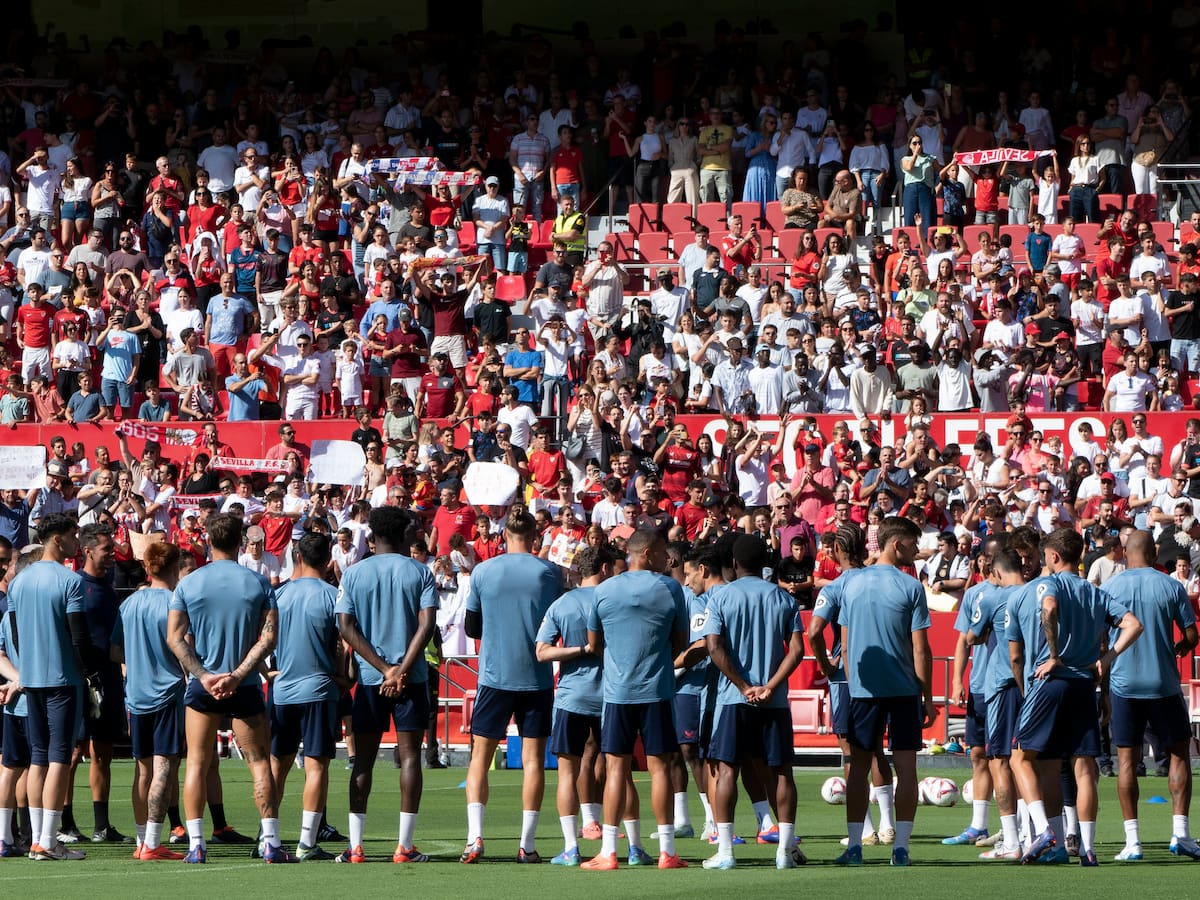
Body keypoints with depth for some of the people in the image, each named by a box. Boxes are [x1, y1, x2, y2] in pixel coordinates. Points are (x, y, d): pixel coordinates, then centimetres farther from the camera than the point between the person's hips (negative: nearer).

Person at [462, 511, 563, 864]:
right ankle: (528, 844, 1)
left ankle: (474, 835, -8)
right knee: (533, 758, 4)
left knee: (480, 756, 7)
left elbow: (471, 627, 7)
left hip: (494, 676, 0)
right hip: (537, 677, 0)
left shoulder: (483, 572, -1)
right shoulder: (548, 572, -3)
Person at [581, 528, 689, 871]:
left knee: (616, 768, 3)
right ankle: (666, 851, 4)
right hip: (657, 689, -1)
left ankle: (608, 852, 0)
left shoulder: (604, 591, 1)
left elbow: (593, 643, 11)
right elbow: (681, 642, 7)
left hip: (616, 690, 1)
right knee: (659, 766, 3)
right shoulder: (670, 589, -2)